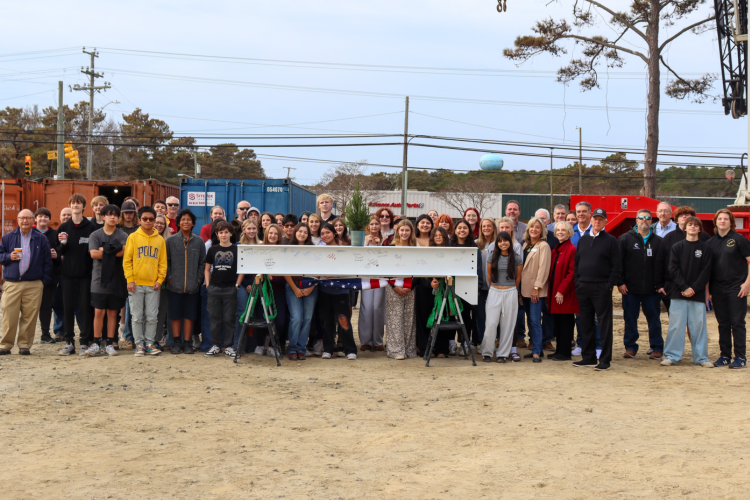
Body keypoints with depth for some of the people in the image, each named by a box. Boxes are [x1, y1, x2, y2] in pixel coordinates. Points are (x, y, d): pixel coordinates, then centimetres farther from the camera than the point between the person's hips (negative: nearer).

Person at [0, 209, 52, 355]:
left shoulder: (41, 239, 8)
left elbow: (47, 261, 8)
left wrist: (44, 280, 1)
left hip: (34, 285, 0)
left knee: (29, 317, 0)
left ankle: (24, 345, 8)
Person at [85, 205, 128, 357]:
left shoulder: (123, 235, 6)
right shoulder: (95, 235, 6)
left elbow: (125, 252, -13)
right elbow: (93, 253, -9)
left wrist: (104, 250, -15)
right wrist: (114, 251, -9)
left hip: (116, 280, 1)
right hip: (99, 280, -1)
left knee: (113, 313, 5)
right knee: (99, 312, -2)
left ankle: (109, 344, 11)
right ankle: (96, 344, 3)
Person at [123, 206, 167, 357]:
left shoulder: (160, 240, 9)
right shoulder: (133, 237, 3)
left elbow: (163, 262, 10)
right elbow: (127, 260, 0)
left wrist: (160, 280, -1)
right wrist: (130, 279, -8)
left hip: (153, 284, 2)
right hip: (136, 284, -2)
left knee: (152, 316, 3)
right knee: (137, 316, 2)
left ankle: (150, 343, 11)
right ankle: (139, 344, 9)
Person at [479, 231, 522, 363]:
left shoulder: (517, 258, 0)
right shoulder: (492, 257, 2)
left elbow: (518, 278, 9)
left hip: (510, 293, 0)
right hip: (494, 292, 0)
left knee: (507, 324, 3)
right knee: (491, 323, -5)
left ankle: (503, 354, 10)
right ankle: (487, 353, 5)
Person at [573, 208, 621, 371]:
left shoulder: (610, 241, -1)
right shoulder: (583, 240, 15)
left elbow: (617, 265, -5)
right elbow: (577, 263, 18)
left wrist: (610, 285, -12)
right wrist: (577, 282, 7)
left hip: (601, 288, -5)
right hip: (583, 288, 5)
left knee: (604, 323, -3)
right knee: (586, 323, 9)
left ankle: (605, 359, 0)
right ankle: (588, 357, 16)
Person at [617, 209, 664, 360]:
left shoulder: (658, 241, 8)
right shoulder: (625, 239, 4)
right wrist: (620, 282, -6)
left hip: (651, 289, 1)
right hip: (630, 288, -1)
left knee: (654, 319, 5)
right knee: (630, 319, 6)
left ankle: (657, 348, 13)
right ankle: (630, 347, 15)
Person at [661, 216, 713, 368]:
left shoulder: (705, 248, 5)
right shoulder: (677, 247, 5)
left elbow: (706, 271, 0)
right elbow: (673, 269, -1)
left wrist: (694, 288, -10)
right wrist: (684, 287, -11)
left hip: (697, 294, 0)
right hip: (678, 293, 0)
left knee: (699, 325, 2)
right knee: (676, 325, 0)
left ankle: (701, 358, 9)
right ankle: (671, 356, 6)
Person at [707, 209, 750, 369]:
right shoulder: (711, 242, 9)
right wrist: (707, 290, 7)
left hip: (736, 288, -4)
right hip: (717, 288, 4)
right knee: (723, 324, 9)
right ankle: (725, 356, 16)